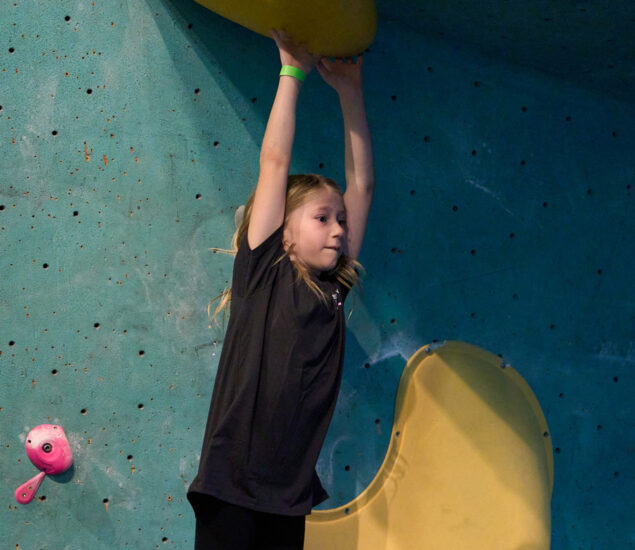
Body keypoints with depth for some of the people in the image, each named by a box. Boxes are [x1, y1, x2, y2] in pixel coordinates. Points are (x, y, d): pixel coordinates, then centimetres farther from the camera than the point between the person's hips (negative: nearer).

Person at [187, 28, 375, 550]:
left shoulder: (333, 289, 10)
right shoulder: (262, 272, -2)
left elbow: (362, 185, 13)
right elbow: (274, 161, -3)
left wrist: (349, 91, 14)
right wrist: (293, 72, 4)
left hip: (292, 495, 5)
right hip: (231, 489, -5)